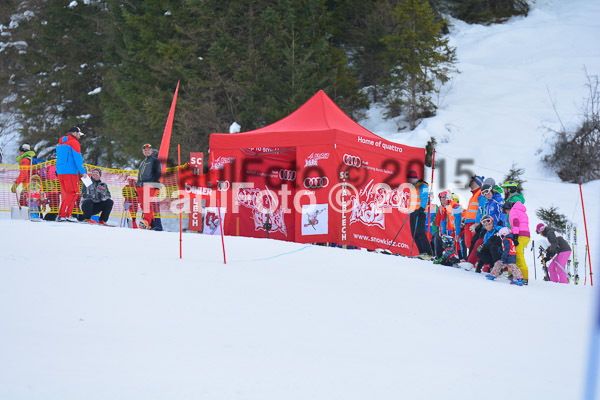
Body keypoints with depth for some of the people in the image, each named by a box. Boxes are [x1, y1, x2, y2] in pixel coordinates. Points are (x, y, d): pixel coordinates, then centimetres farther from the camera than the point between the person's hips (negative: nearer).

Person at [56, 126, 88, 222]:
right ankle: (65, 215, -14)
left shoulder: (61, 142, 21)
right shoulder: (74, 142, -7)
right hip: (70, 172, -9)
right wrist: (82, 172, -11)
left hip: (60, 171, 9)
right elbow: (78, 158, -13)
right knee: (74, 193, -7)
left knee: (66, 193, 13)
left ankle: (61, 214, 8)